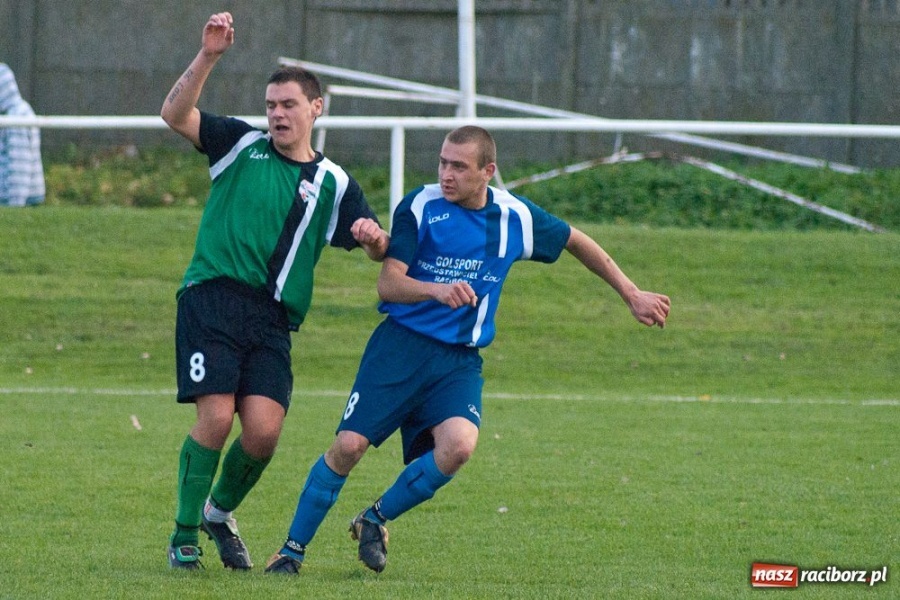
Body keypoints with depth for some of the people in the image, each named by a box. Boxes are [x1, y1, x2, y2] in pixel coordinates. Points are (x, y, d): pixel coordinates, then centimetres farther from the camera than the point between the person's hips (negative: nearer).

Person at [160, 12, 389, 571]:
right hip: (213, 299, -2)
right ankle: (185, 535, 1)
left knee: (264, 431, -9)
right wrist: (208, 56, -14)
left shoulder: (334, 183, 14)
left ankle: (221, 511, 21)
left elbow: (377, 251, 13)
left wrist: (375, 238, -11)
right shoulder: (242, 145, 9)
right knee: (216, 418, -14)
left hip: (273, 320, 2)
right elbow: (175, 114, -3)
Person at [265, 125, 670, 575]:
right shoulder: (420, 207, -8)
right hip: (401, 345, -2)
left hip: (460, 360, 2)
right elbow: (388, 284, -14)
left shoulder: (516, 217, 1)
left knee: (458, 446, -25)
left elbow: (578, 243, 19)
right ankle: (292, 549, 5)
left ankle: (375, 521, -2)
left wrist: (632, 295, 22)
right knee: (349, 445, -13)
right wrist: (437, 290, -34)